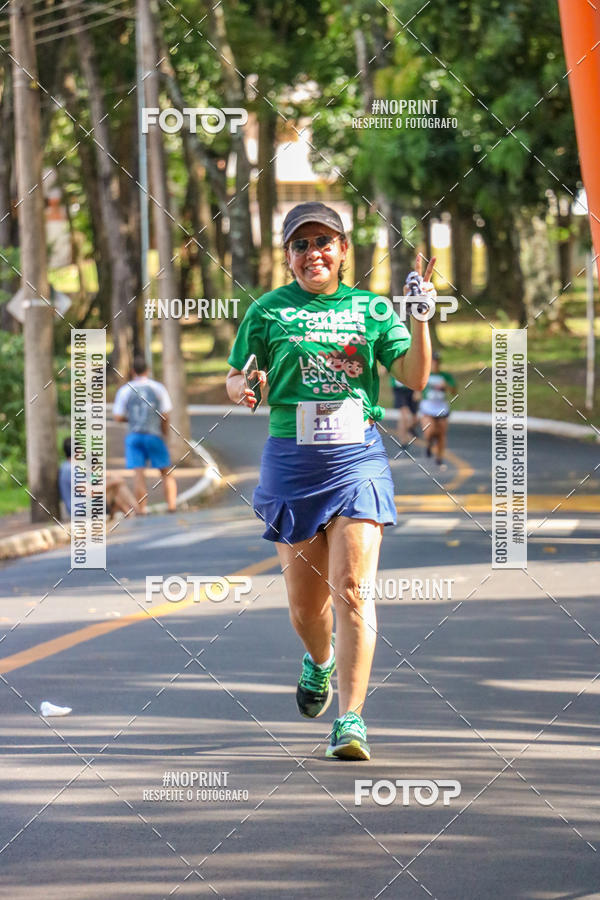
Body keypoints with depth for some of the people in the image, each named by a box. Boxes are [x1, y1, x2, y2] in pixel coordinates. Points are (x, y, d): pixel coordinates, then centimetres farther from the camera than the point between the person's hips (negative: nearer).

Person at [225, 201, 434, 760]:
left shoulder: (370, 309, 8)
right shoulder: (268, 311, 6)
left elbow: (413, 377, 0)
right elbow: (234, 380, 12)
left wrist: (421, 317, -13)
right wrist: (246, 388, -11)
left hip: (358, 457, -1)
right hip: (291, 458, 1)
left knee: (352, 590, -12)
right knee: (305, 598, 8)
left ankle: (351, 719, -12)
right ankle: (320, 661, 43)